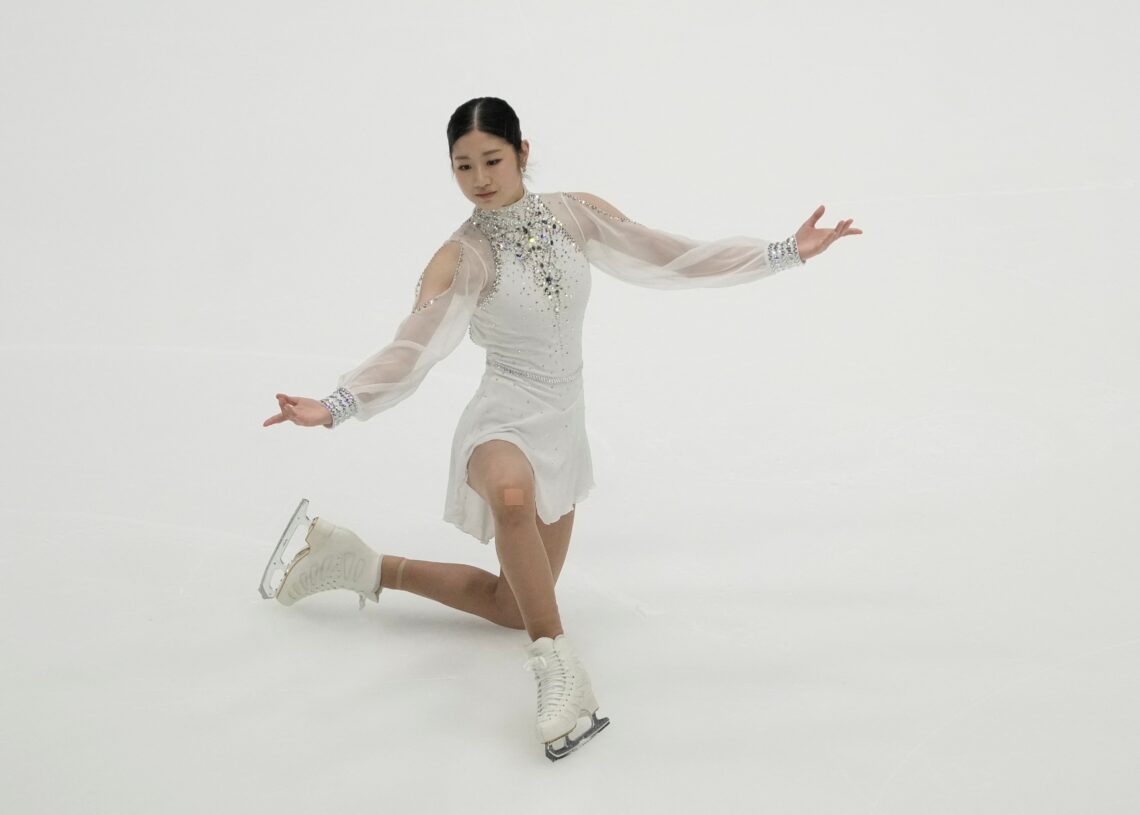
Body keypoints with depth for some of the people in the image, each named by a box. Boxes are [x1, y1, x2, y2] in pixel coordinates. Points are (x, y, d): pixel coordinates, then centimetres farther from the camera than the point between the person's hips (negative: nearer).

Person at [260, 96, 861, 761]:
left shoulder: (577, 213, -1)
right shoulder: (459, 259, -11)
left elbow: (671, 259, -1)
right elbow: (411, 352, -20)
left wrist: (787, 253, -5)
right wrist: (333, 408, -37)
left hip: (562, 425, 5)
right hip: (505, 419, -5)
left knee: (518, 604, 15)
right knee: (514, 494, -45)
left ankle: (366, 567, 29)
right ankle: (558, 664, -31)